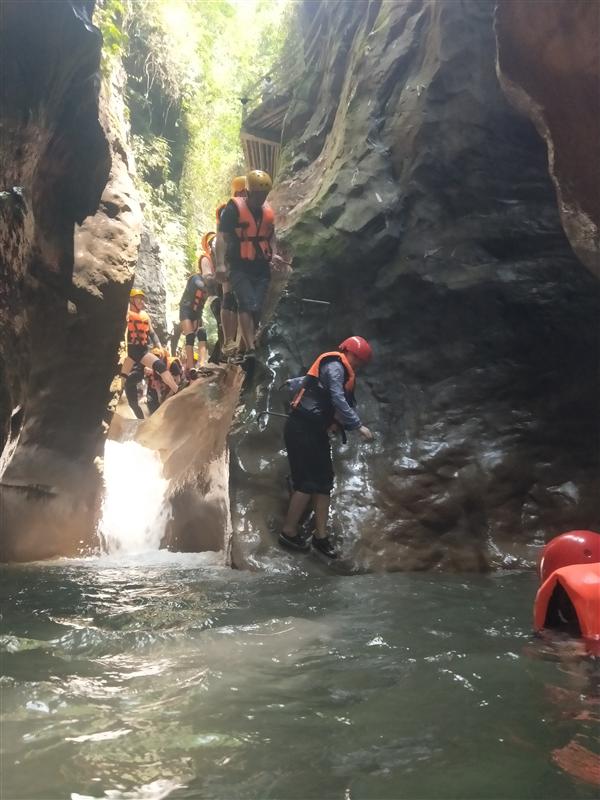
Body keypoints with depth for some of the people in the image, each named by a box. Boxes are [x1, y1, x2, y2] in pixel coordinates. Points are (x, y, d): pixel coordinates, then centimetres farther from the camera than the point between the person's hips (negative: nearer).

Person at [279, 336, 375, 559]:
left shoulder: (336, 369, 19)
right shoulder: (335, 366, -11)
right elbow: (339, 401, -20)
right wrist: (359, 426, -21)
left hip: (313, 430, 10)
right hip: (303, 429, -10)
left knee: (324, 481, 6)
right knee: (308, 481, -8)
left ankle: (321, 536, 8)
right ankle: (288, 532, 2)